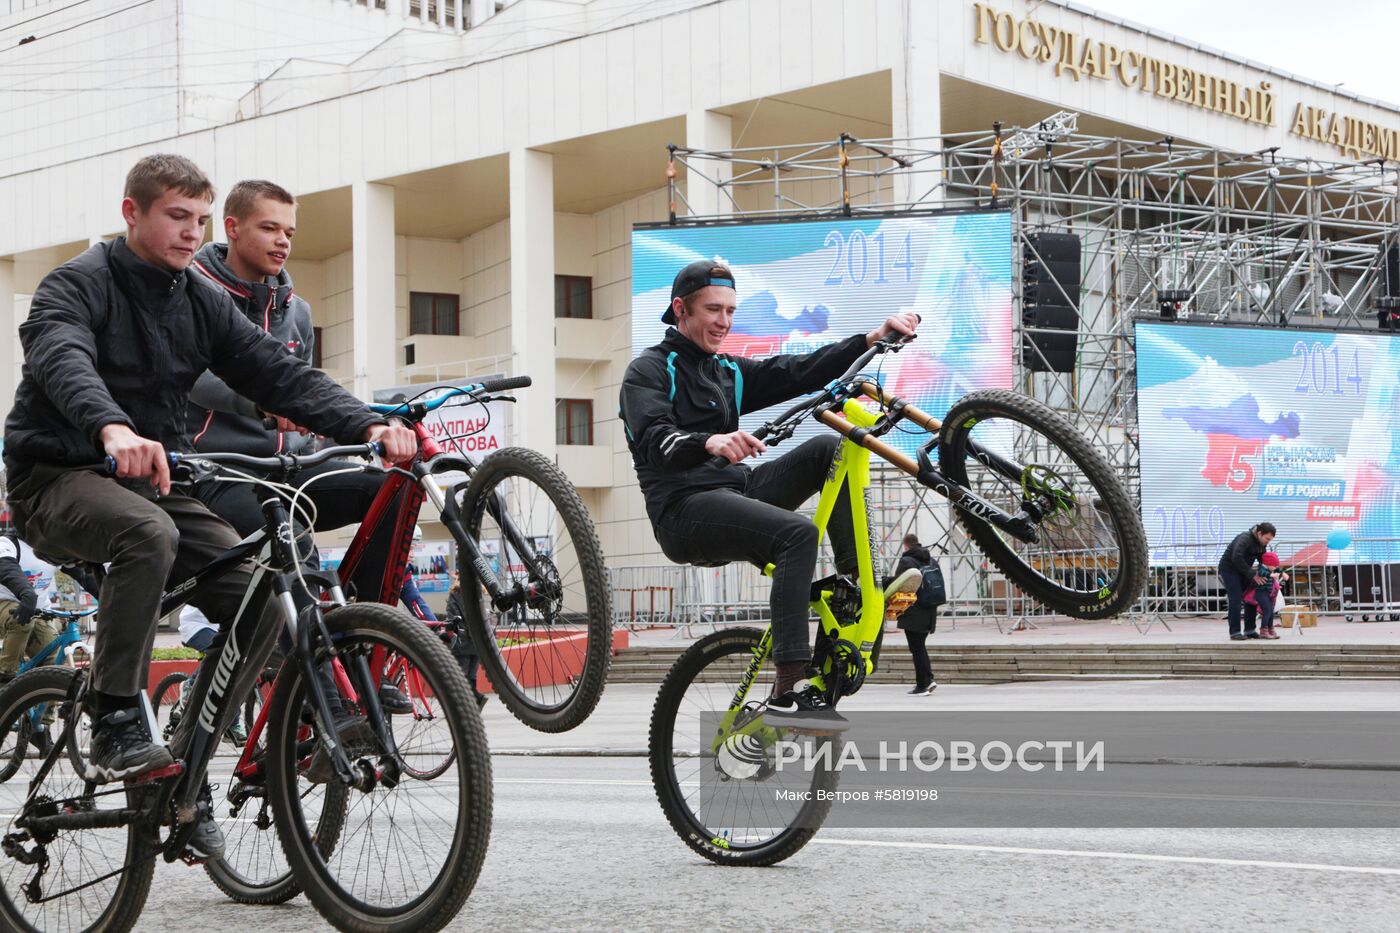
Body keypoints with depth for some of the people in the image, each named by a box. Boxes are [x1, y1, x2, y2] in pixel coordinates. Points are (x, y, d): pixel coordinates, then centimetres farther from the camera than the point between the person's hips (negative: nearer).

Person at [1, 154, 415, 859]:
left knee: (263, 602, -13)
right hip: (59, 479, -6)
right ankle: (114, 727, -31)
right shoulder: (78, 285, -9)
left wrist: (369, 426, -18)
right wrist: (114, 430, -54)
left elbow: (277, 373, -1)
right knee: (147, 532, -39)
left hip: (153, 482, 6)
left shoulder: (202, 301, 9)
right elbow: (63, 360, -31)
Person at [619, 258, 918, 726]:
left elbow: (798, 373, 7)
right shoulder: (649, 371, 1)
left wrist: (874, 337, -7)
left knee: (829, 448, -9)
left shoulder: (730, 372, 22)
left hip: (734, 490, 7)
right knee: (797, 533, -30)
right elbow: (653, 441, -19)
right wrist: (710, 442, -41)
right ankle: (788, 691, -35)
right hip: (684, 511, -7)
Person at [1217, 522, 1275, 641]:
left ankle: (1249, 630, 9)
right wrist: (1253, 575, -34)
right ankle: (1234, 632, -12)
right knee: (1236, 600, -14)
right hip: (1229, 568, -8)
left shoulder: (1261, 544, -1)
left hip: (1242, 570, 8)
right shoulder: (1245, 538, -26)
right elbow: (1237, 558, -36)